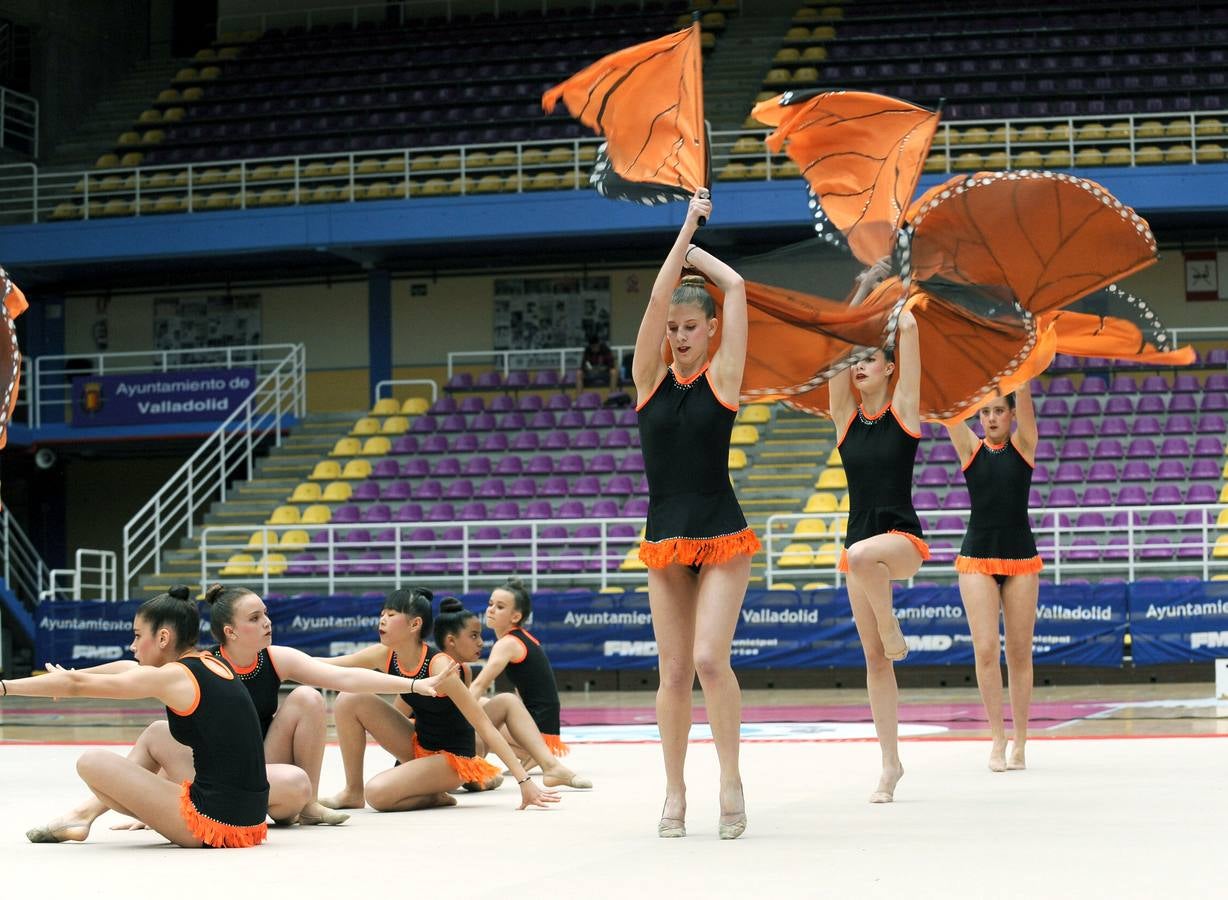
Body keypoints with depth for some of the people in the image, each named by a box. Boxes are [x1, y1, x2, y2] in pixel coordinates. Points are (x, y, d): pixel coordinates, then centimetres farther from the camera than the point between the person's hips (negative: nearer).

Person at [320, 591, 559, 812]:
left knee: (377, 794, -29)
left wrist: (524, 780, -32)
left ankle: (435, 797, 1)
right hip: (418, 746, 7)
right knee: (350, 700, -8)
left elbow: (485, 726, -28)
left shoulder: (440, 666, -27)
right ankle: (353, 792, 3)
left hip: (453, 758, -7)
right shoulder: (384, 656, -8)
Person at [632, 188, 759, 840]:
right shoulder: (649, 378, 5)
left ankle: (730, 777, -1)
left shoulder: (722, 376, -1)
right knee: (674, 672, 5)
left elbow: (735, 287, -4)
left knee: (710, 657, -17)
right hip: (664, 542, 3)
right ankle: (675, 793, 14)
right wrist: (686, 228, -7)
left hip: (722, 539, -3)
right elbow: (657, 300, -7)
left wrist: (694, 251, 9)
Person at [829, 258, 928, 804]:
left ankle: (891, 628, -13)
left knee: (861, 556, -40)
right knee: (874, 661, 5)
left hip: (902, 538, -5)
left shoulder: (904, 409, -3)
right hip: (860, 542, 5)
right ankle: (890, 764, 12)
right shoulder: (845, 415, 7)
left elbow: (908, 329, -8)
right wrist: (865, 289, 8)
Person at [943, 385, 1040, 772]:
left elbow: (1023, 394, -9)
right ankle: (998, 738, -1)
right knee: (986, 650, -9)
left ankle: (1019, 742, 11)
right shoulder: (971, 448, 4)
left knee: (1019, 653, 4)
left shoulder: (1023, 445, 2)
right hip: (977, 557, 0)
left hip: (1020, 557, 0)